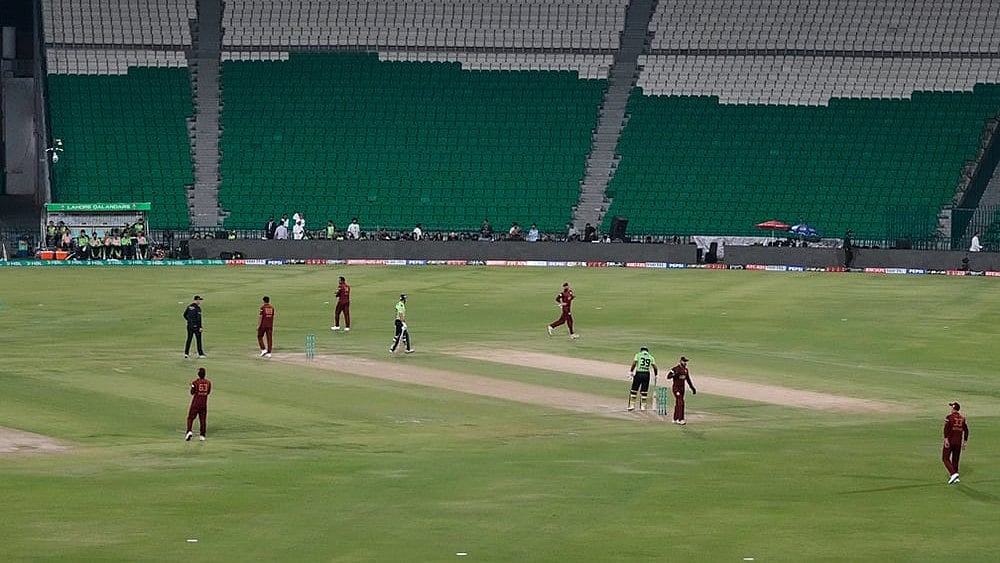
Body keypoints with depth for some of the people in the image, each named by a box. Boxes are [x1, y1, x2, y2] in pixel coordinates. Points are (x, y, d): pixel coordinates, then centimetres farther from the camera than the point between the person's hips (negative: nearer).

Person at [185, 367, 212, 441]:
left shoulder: (195, 382, -11)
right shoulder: (208, 382, -1)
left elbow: (192, 393, -6)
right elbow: (208, 392, 8)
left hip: (195, 403, -3)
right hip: (204, 404, 3)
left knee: (190, 418, 4)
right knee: (202, 419, 9)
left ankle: (189, 431, -15)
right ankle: (202, 435, 8)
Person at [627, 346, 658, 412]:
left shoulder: (638, 355, 5)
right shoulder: (651, 357, 12)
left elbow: (634, 363, -7)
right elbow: (655, 367, 9)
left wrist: (631, 371, 3)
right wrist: (655, 375, 23)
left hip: (638, 374, -2)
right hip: (646, 374, 2)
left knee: (634, 390, 5)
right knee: (644, 391, 8)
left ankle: (632, 405, 3)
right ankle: (643, 406, 8)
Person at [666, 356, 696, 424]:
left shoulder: (686, 369, 10)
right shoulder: (675, 368, -12)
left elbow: (688, 380, 18)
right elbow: (668, 376, -15)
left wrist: (693, 388, 17)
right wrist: (675, 374, -33)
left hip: (682, 388, 7)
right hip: (676, 387, -7)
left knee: (677, 403, 12)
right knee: (680, 403, -15)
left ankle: (675, 419, 17)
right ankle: (680, 419, -16)